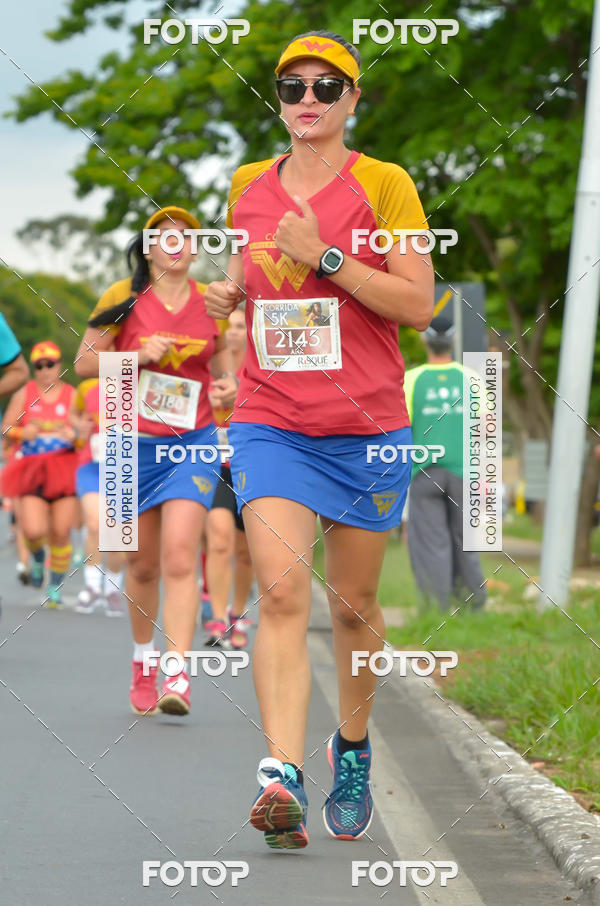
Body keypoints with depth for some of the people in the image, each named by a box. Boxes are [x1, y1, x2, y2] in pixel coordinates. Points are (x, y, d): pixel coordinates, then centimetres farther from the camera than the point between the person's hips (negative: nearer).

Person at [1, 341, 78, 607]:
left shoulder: (72, 396, 7)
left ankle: (55, 587, 11)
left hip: (64, 468, 0)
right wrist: (22, 433, -13)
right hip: (31, 470, 0)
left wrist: (74, 435, -13)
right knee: (33, 530, -15)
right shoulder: (24, 395, 6)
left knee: (61, 533, -5)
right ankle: (37, 556, 22)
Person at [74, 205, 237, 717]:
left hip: (193, 443, 0)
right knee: (143, 564, 10)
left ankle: (178, 676, -22)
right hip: (134, 444, 0)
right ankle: (143, 661, 34)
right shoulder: (124, 299, 0)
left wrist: (228, 384, -2)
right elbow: (85, 362, 1)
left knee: (179, 556, -17)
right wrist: (140, 355, -13)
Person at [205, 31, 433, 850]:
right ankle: (283, 777, -27)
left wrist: (326, 258, -17)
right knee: (281, 591, -17)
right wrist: (229, 295, 6)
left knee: (352, 603, 9)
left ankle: (353, 751, 33)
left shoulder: (383, 184, -2)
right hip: (270, 424, 2)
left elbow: (418, 305, -10)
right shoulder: (248, 187, 10)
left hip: (368, 428, -1)